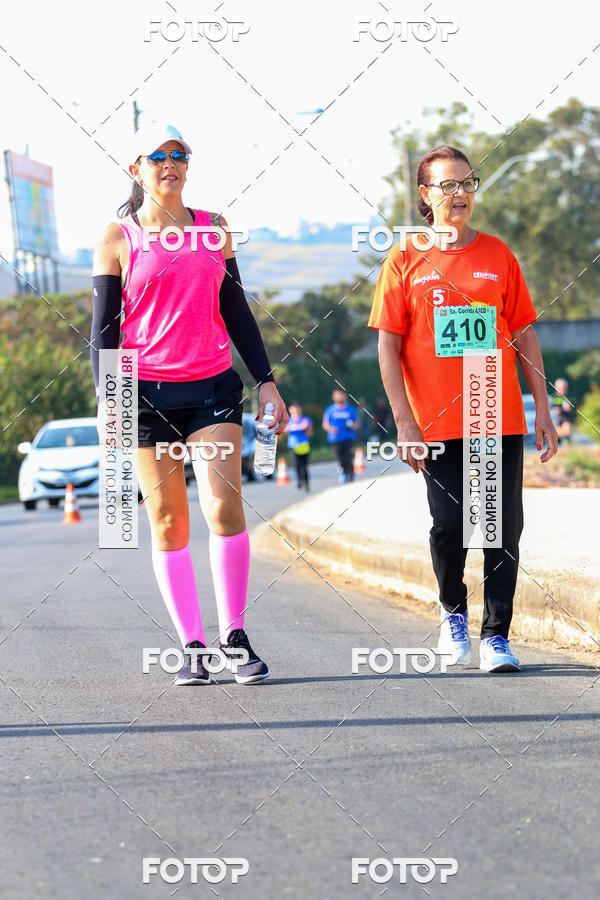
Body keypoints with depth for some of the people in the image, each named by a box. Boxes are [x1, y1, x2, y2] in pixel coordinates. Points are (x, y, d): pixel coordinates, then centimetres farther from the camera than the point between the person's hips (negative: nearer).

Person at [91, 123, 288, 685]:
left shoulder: (213, 228, 11)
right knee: (167, 520, 1)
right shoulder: (118, 238, 3)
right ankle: (191, 646, 7)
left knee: (224, 507, -13)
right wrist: (106, 397, -8)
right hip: (147, 391, -1)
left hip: (213, 386, 1)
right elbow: (103, 325, 2)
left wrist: (265, 380, 11)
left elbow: (235, 310, 16)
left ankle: (233, 636, -4)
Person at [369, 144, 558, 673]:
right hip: (437, 423, -2)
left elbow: (524, 335, 11)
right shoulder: (405, 262, 2)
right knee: (450, 525, -6)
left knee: (504, 528, -2)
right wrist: (404, 422, -6)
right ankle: (454, 612, 21)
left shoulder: (498, 256, 8)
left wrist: (543, 409, 6)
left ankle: (497, 635, 9)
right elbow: (389, 348, 1)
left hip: (501, 418, 2)